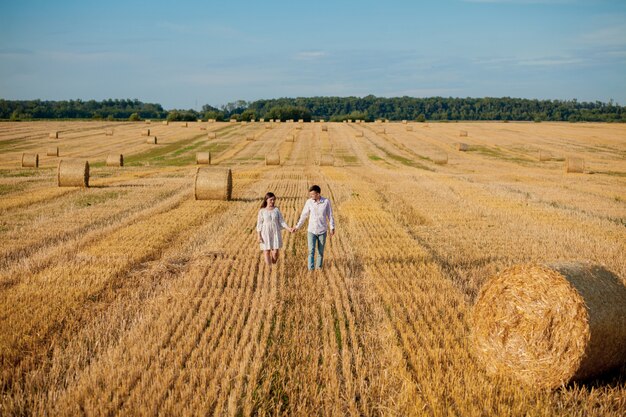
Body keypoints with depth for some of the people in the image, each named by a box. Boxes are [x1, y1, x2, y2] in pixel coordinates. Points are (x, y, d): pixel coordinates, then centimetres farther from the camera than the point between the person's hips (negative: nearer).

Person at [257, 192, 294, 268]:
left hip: (275, 233, 1)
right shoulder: (262, 211, -1)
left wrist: (289, 229, -14)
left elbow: (282, 222, 1)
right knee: (266, 251, -2)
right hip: (265, 234, -1)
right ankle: (269, 269, 6)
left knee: (275, 252, -3)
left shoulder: (277, 210, 2)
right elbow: (259, 224, 0)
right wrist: (259, 236, -6)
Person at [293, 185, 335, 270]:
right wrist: (297, 226, 4)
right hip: (311, 231, 0)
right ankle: (311, 269, -17)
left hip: (322, 231, 0)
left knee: (321, 251, 10)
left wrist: (332, 228, -3)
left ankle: (319, 267, 27)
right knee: (311, 250, -13)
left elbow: (330, 215, -3)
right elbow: (304, 215, 2)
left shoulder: (326, 201, -11)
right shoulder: (309, 202, -7)